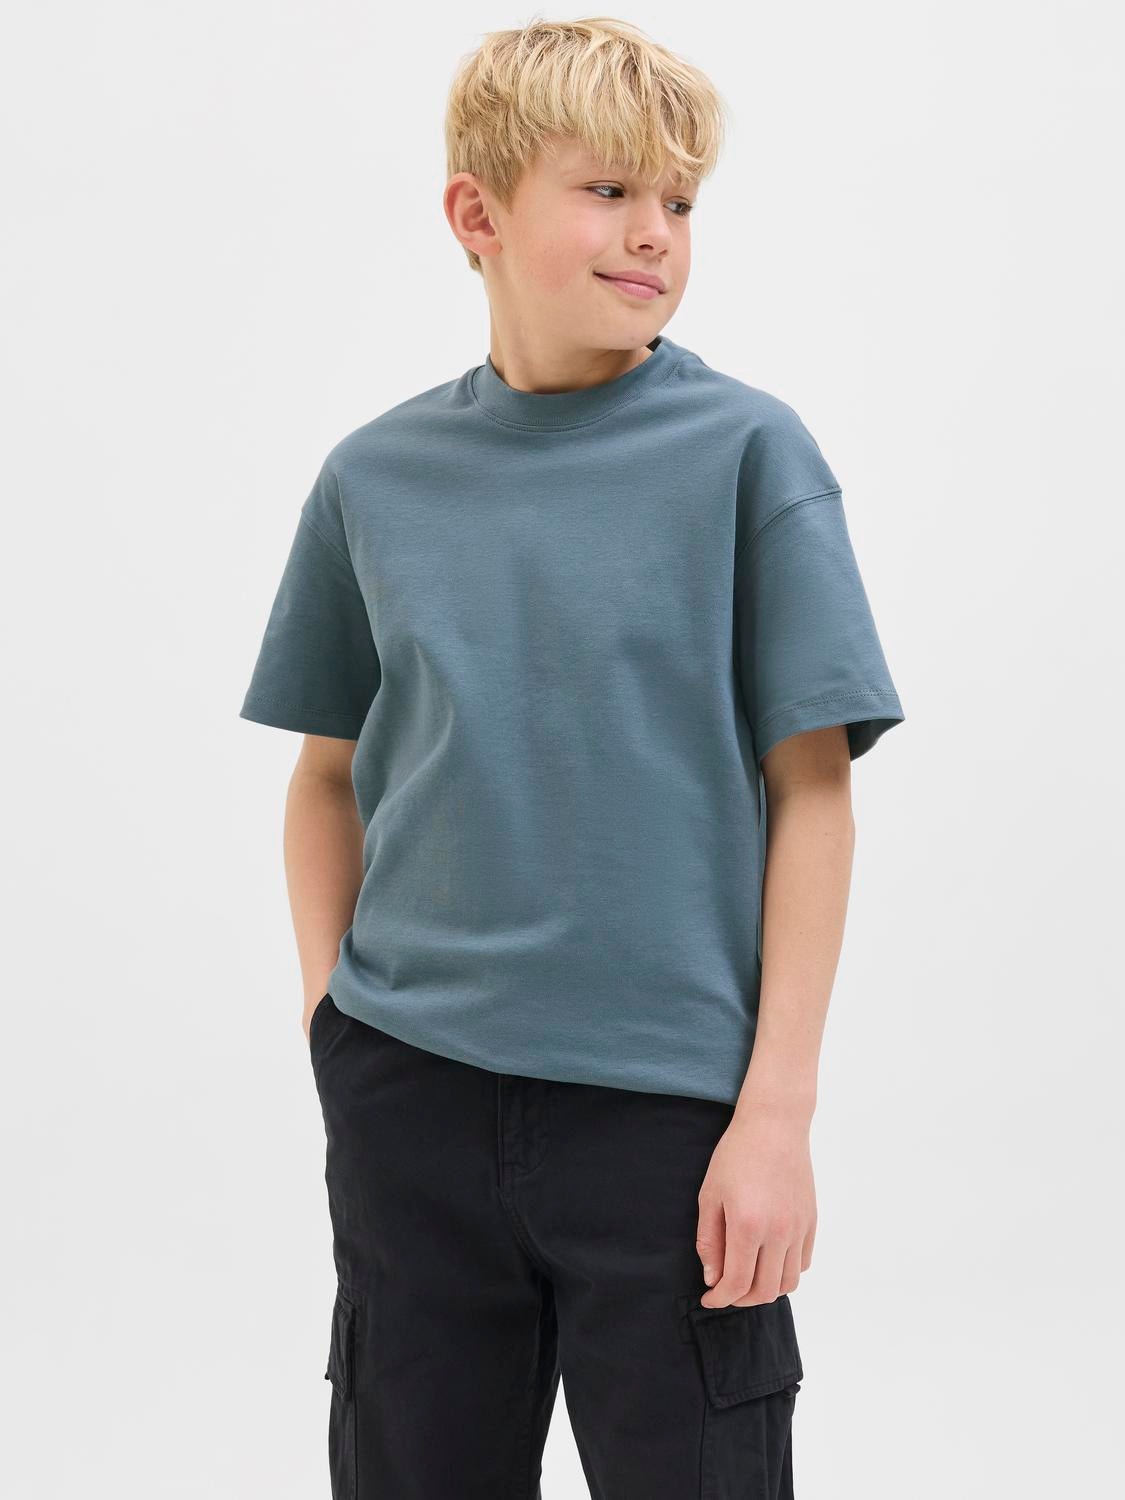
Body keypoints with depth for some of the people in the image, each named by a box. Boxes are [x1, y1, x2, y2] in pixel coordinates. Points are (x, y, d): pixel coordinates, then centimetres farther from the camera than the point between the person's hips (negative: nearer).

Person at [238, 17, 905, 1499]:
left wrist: (778, 1112, -10)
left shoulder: (746, 451, -5)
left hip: (670, 1106, -2)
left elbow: (812, 792, -6)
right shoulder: (375, 477, 4)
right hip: (411, 1104, 3)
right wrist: (332, 1014, 3)